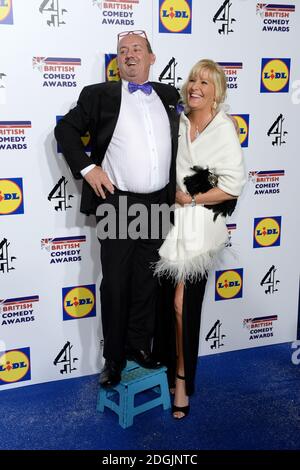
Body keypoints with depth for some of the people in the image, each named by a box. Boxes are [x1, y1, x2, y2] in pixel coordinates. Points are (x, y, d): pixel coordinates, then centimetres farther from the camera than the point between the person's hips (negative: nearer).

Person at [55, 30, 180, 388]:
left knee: (147, 282, 12)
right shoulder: (99, 95, 2)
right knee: (115, 284, 5)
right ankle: (114, 357, 18)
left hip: (159, 205, 3)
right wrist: (86, 168, -9)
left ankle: (139, 346, 28)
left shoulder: (169, 96, 11)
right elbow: (65, 129, 3)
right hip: (116, 203, -3)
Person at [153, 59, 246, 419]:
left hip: (198, 227, -4)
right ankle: (168, 369, 28)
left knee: (183, 305, -1)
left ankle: (182, 380, 17)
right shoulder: (178, 123, 6)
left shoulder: (224, 130, -7)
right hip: (170, 221, 4)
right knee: (168, 302, 9)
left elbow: (233, 187, -11)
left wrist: (190, 199, -10)